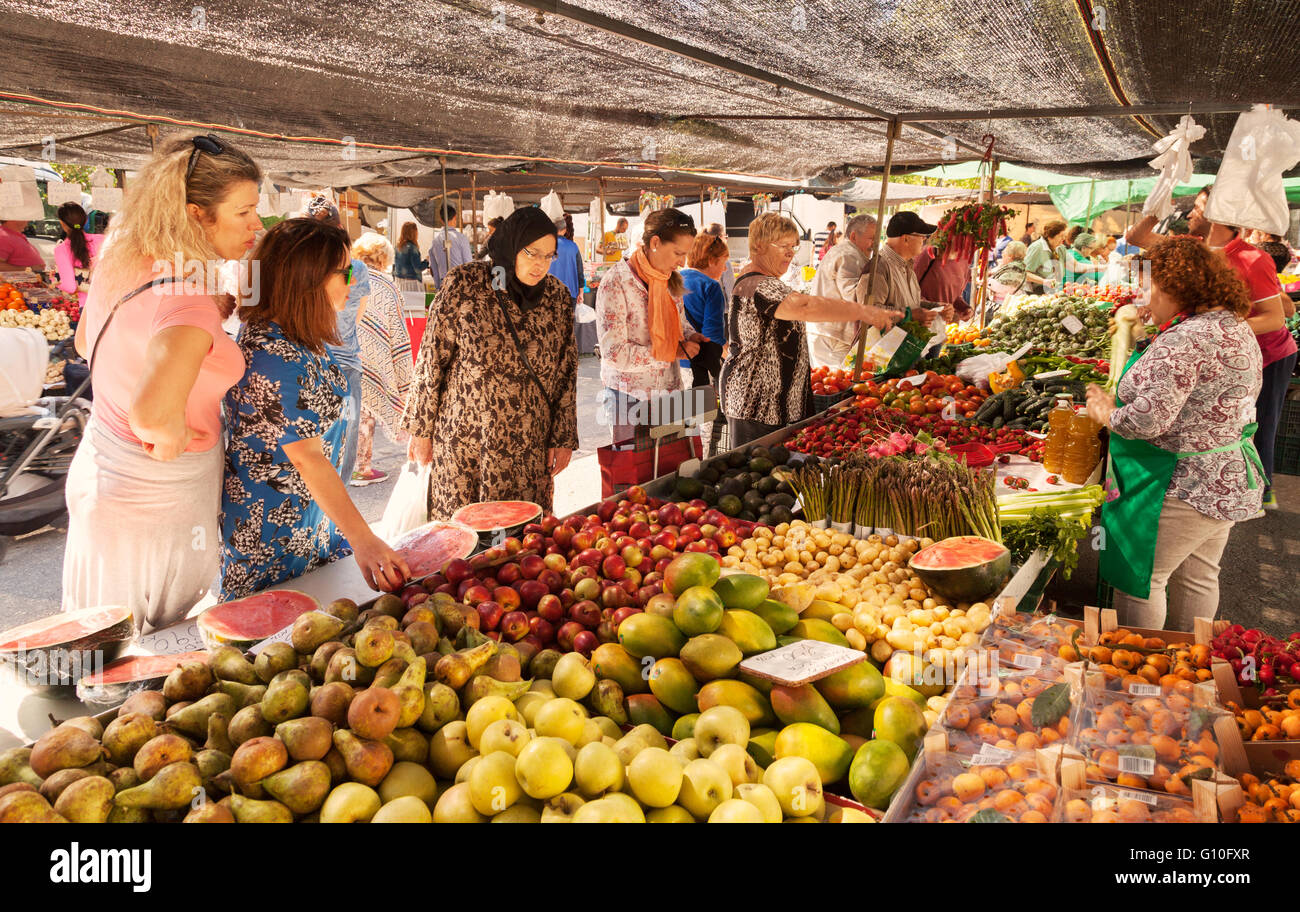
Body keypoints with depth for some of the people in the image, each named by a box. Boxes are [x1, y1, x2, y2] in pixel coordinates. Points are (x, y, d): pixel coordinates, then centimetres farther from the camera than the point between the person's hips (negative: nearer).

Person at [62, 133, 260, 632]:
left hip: (101, 473, 8)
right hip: (158, 500, -8)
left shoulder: (117, 257, -3)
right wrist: (171, 435, -23)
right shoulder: (189, 301, -30)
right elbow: (152, 412, -47)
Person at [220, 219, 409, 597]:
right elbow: (307, 459, -31)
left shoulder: (304, 339, 3)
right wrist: (363, 540, -33)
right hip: (271, 527, -9)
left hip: (314, 509, 9)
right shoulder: (273, 354, -28)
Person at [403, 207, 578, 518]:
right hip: (463, 440, -2)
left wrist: (563, 437, 6)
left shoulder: (557, 296, 2)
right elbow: (432, 358, -3)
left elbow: (566, 372, 8)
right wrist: (421, 430, -1)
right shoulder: (463, 285, -8)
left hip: (528, 448, 3)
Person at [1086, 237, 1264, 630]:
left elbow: (1148, 420, -31)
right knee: (1198, 578, 22)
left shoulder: (1185, 340, -26)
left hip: (1183, 487, -10)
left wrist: (1107, 413, -11)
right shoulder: (1238, 327, 8)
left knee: (1138, 579, 4)